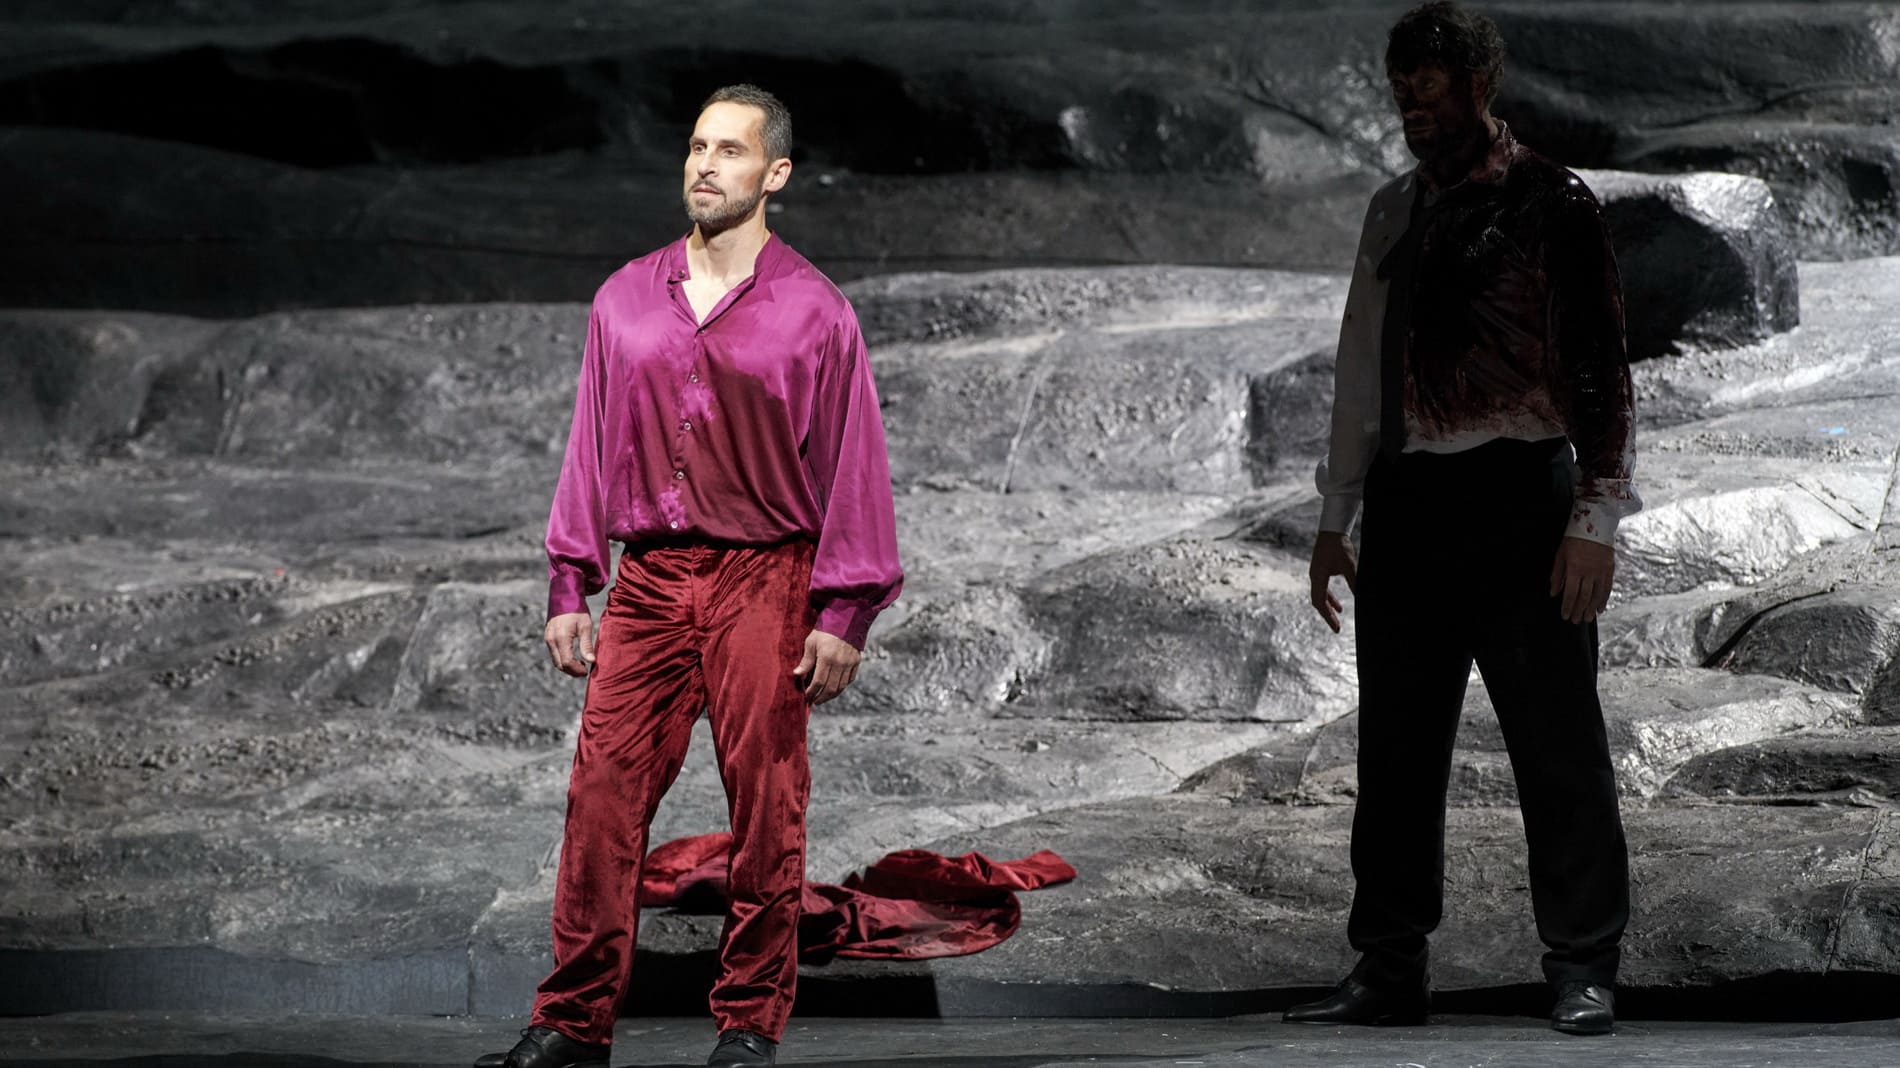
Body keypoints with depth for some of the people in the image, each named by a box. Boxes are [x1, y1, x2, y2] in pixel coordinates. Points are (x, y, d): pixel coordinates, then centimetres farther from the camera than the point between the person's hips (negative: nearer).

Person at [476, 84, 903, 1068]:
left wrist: (841, 616, -6)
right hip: (648, 582, 3)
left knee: (764, 811, 0)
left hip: (761, 582, -3)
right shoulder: (625, 299, 11)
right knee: (602, 799, -2)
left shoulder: (813, 312, 0)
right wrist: (568, 589, 9)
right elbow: (592, 448, 14)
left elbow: (852, 464, -1)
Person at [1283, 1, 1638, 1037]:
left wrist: (1595, 517, -11)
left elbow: (1599, 365, -4)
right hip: (1408, 502, 6)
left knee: (1554, 739, -4)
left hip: (1519, 494, -6)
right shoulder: (1395, 211, 17)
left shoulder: (1548, 203, -1)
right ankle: (1390, 968, 12)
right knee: (1397, 746, 6)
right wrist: (1337, 515, 17)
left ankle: (1582, 970, 2)